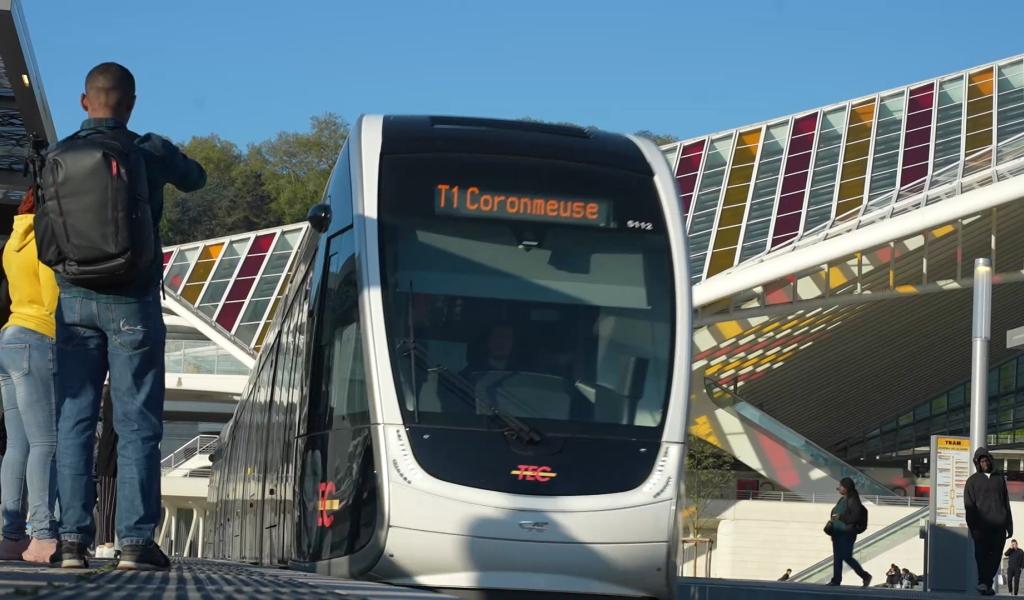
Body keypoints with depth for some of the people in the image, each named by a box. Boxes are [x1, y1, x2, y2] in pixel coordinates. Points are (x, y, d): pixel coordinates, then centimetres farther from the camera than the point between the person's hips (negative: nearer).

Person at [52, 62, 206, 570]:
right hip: (132, 303, -3)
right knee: (136, 423, 0)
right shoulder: (150, 152, -4)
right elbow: (194, 180, 14)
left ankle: (73, 540, 2)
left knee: (75, 419, 5)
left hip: (75, 300, 3)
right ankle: (135, 541, -3)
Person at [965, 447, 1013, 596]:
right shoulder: (973, 481, 9)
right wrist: (972, 527, -8)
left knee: (995, 558, 0)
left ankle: (987, 584, 5)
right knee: (982, 556, -9)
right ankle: (983, 583, -11)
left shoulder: (999, 479, 19)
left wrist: (1009, 526, 12)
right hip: (981, 526, -3)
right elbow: (969, 505, 2)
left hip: (999, 527, 3)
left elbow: (1006, 504, 19)